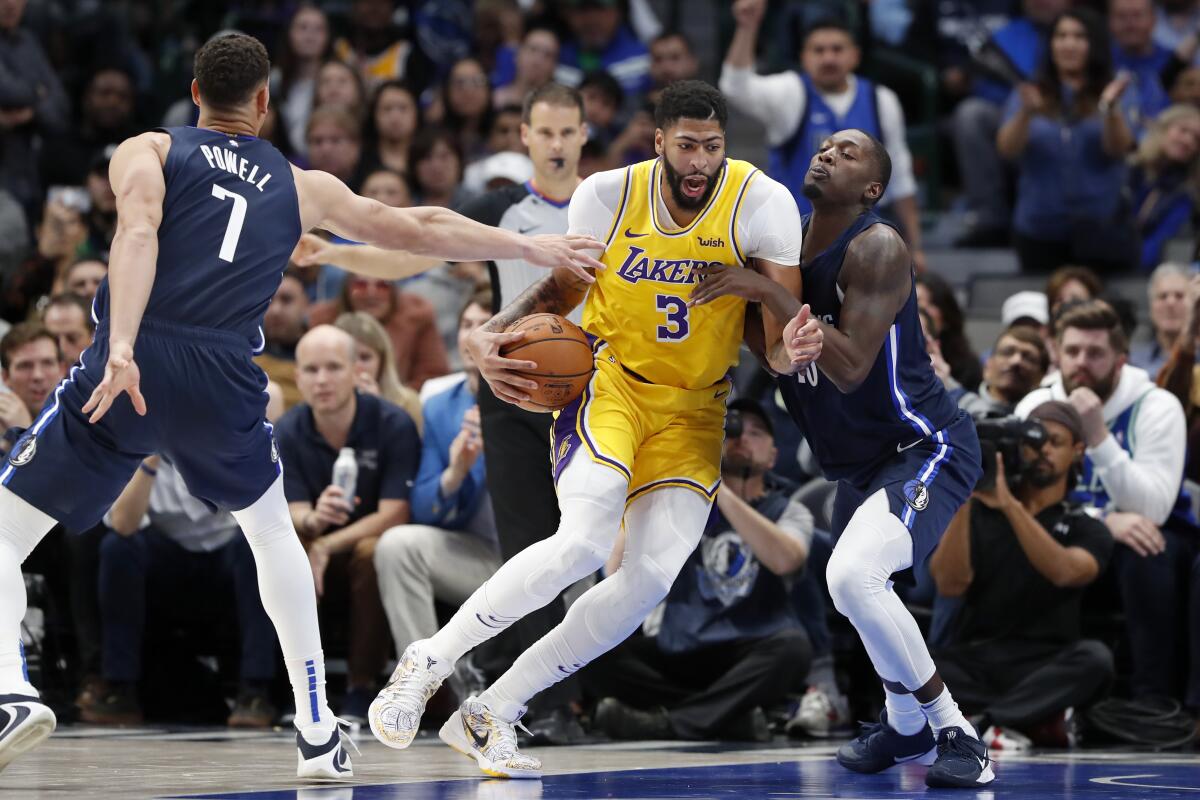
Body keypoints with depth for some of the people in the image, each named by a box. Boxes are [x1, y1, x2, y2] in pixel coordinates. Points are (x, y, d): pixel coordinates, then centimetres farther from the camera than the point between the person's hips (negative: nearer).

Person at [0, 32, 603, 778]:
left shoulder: (149, 150, 14)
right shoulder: (302, 187, 22)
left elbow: (137, 231, -7)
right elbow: (421, 229, 28)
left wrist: (121, 348, -18)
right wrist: (530, 247, 42)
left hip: (132, 370, -2)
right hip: (223, 380, 2)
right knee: (272, 530, 30)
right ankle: (318, 734, 30)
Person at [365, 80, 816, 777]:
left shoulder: (763, 204, -15)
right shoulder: (607, 196, -11)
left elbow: (781, 334, -12)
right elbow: (565, 286, 7)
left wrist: (793, 347, -38)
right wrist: (493, 336, -10)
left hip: (693, 408, 2)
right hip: (608, 379, -2)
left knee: (655, 575, -12)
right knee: (583, 544, -27)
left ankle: (489, 717, 0)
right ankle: (430, 662, -12)